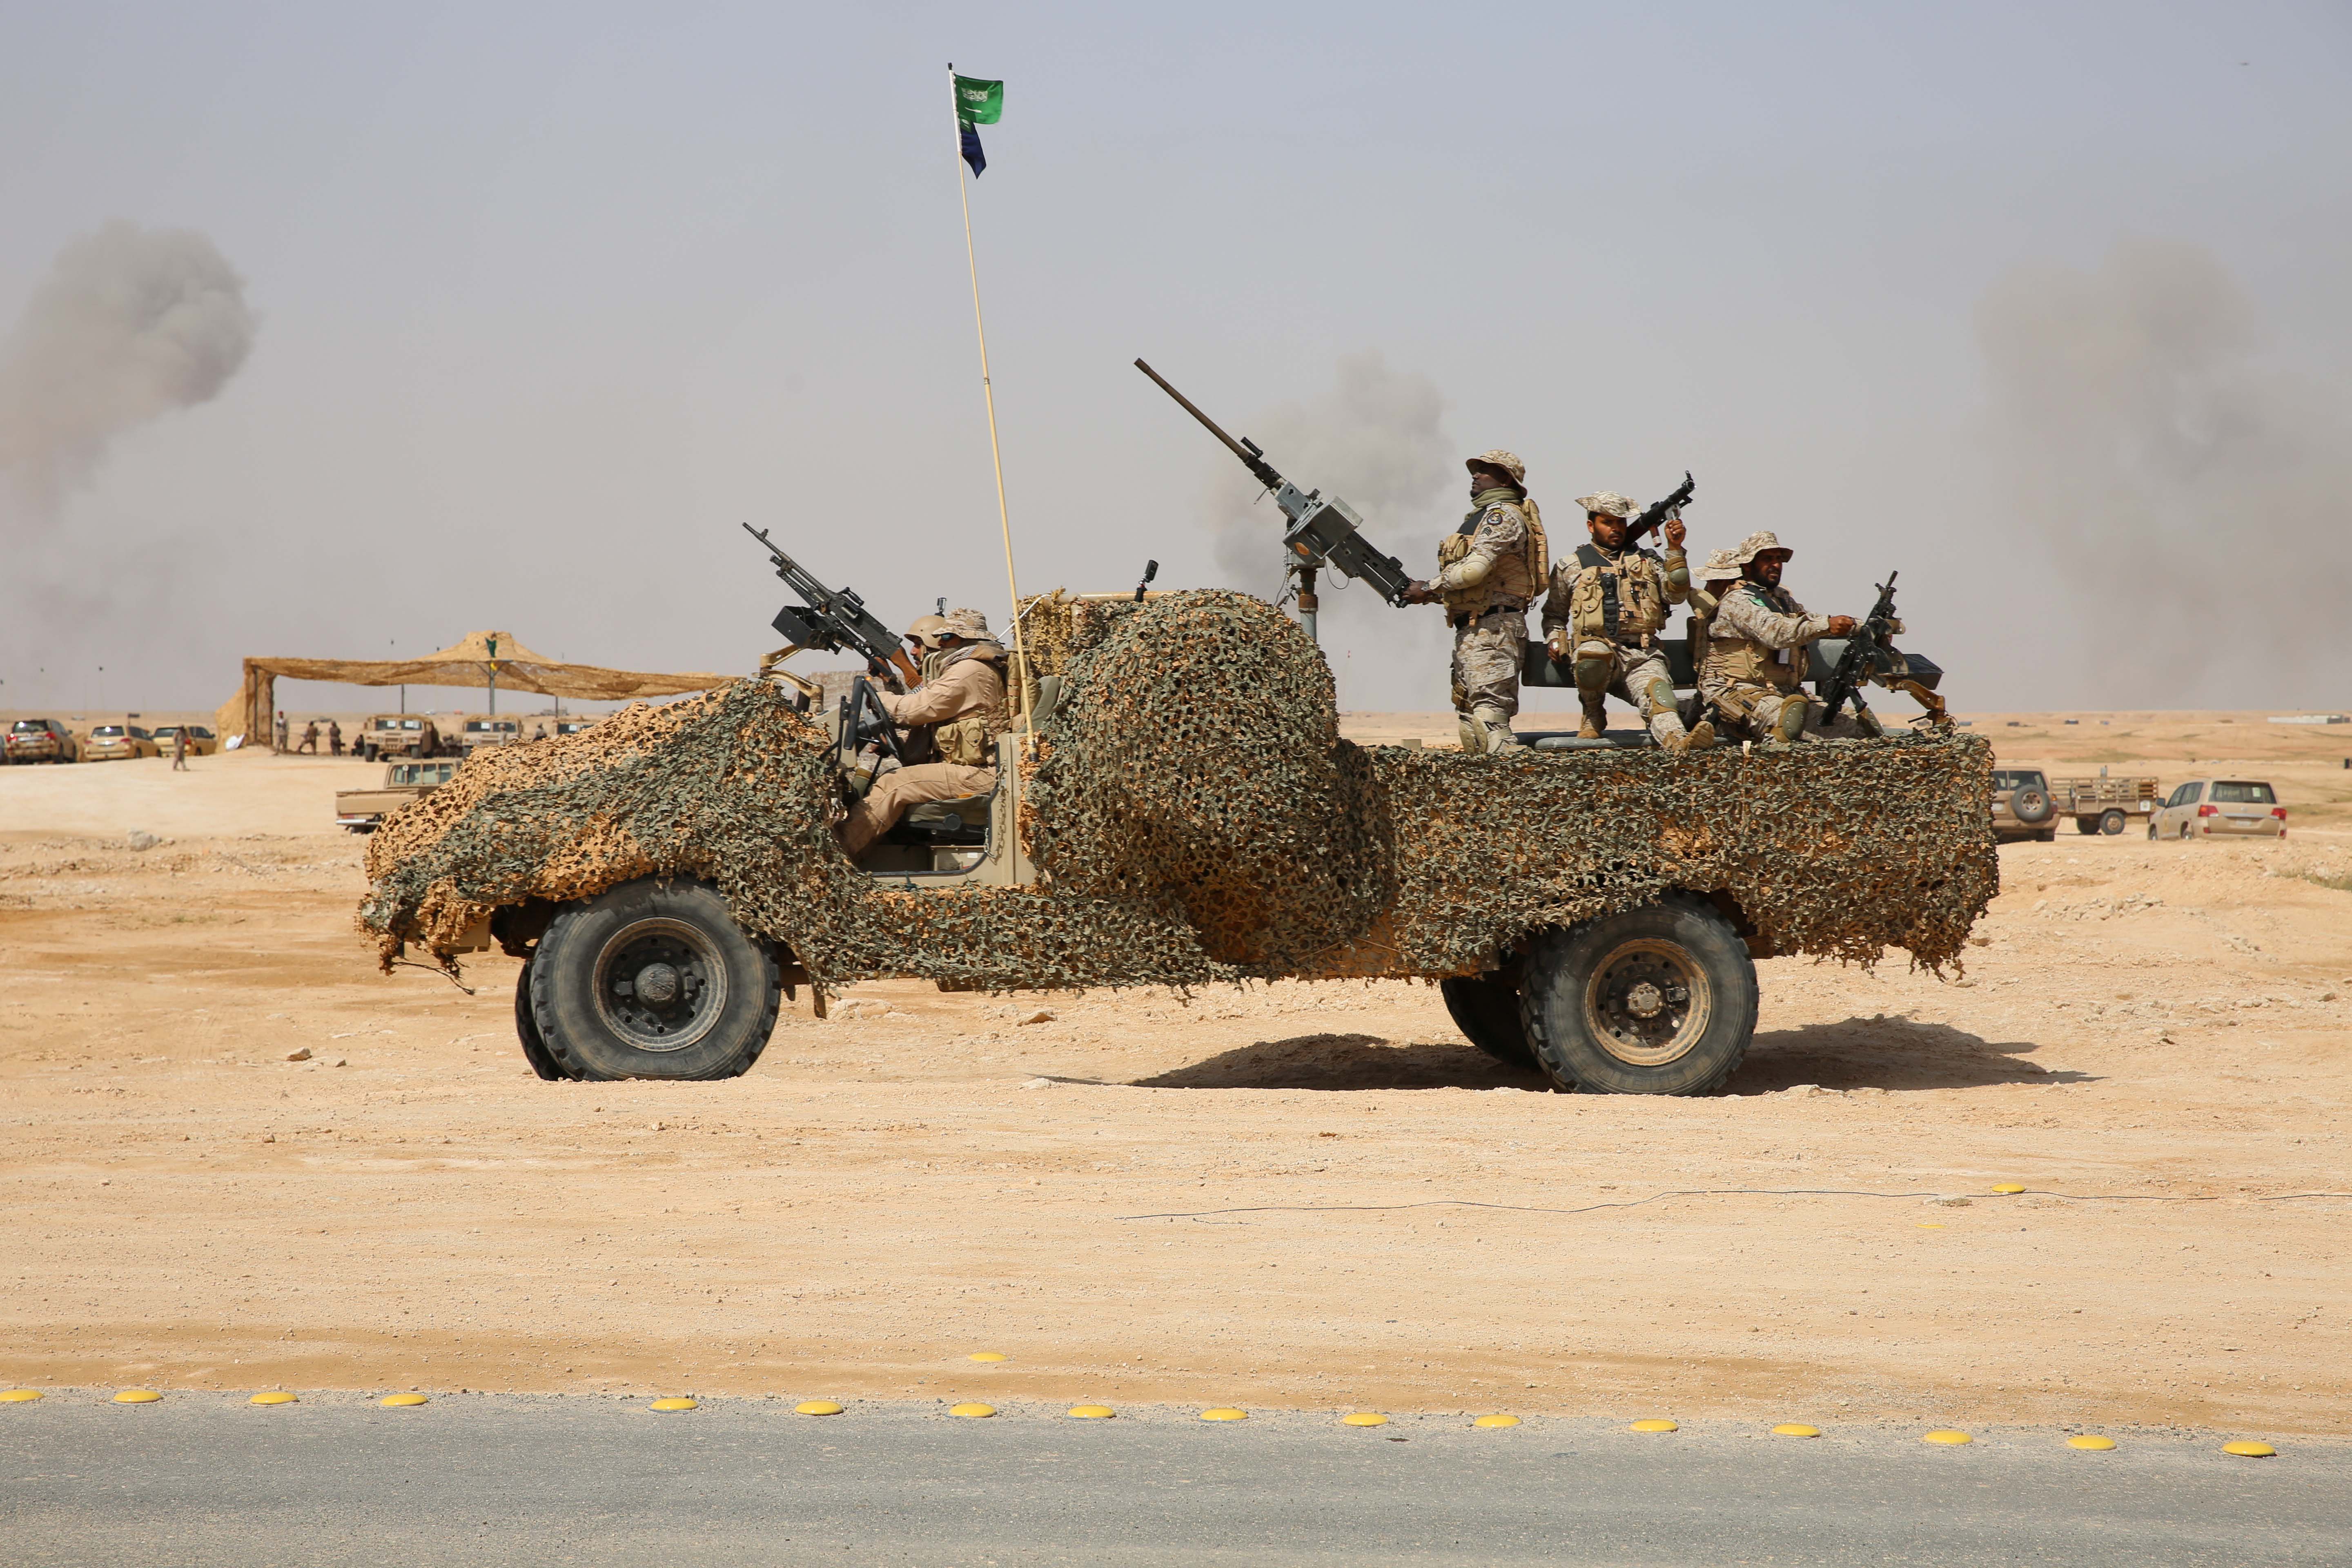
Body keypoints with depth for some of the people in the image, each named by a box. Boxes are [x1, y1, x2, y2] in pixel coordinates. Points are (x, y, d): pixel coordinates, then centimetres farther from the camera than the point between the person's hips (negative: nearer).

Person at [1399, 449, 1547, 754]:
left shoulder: (1503, 516, -8)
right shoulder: (1482, 517, 24)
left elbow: (1473, 569, -19)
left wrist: (1428, 590, -7)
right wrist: (1427, 593, 6)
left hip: (1491, 631, -11)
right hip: (1471, 631, 11)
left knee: (1489, 717, -18)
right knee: (1467, 719, 9)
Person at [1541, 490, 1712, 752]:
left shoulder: (1647, 560, 22)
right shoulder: (1571, 566, 18)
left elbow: (1676, 595, 8)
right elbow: (1554, 615, 27)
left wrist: (1675, 549, 0)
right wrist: (1556, 640, 6)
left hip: (1644, 657, 1)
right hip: (1597, 646, -1)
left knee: (1658, 692, -31)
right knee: (1594, 655, -39)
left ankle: (1678, 740, -60)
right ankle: (1593, 715, -10)